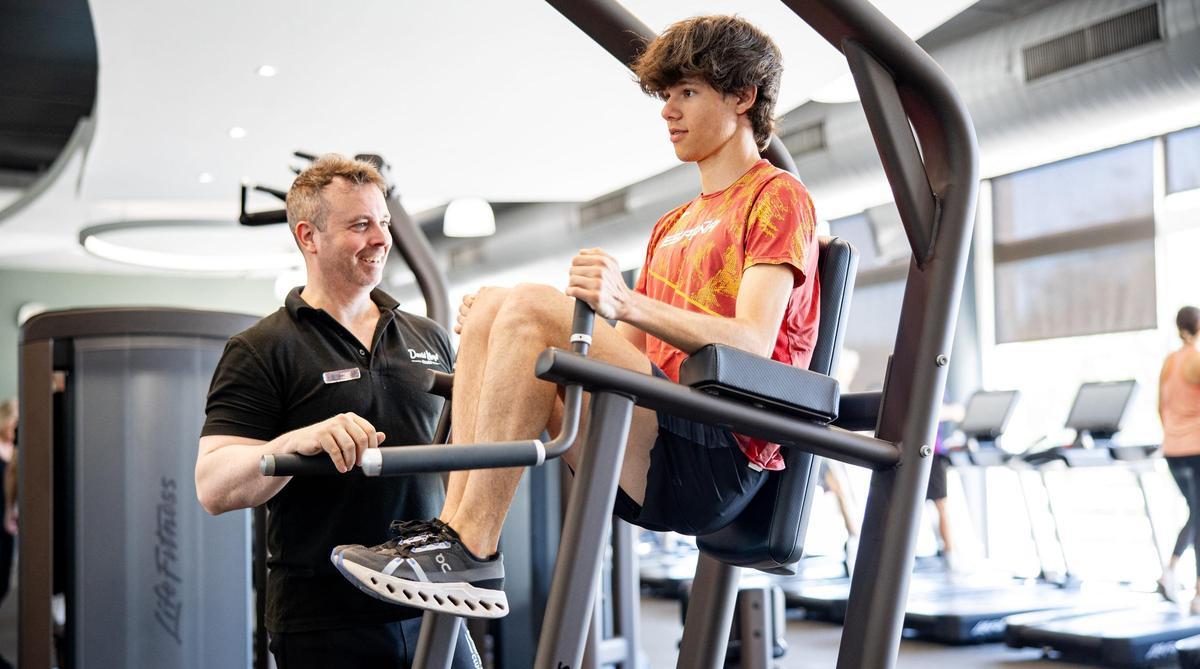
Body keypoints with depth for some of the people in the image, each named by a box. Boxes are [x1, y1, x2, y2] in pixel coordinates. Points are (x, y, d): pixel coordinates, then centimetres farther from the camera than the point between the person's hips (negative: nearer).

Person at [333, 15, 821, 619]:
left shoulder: (777, 197, 3)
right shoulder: (673, 226, 29)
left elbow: (753, 344, -14)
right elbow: (619, 355, 22)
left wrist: (627, 304, -28)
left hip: (721, 461, -8)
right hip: (652, 457, 8)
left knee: (531, 306, -23)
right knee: (490, 309, -2)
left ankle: (473, 554, -21)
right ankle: (453, 528, -15)